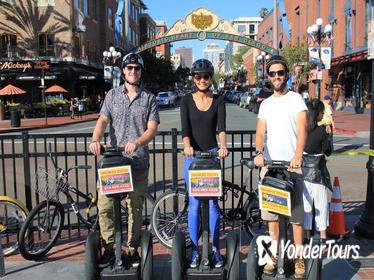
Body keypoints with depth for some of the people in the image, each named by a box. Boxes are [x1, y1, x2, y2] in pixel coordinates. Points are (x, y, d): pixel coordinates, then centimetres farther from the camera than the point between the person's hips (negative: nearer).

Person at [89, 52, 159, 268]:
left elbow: (152, 128, -4)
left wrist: (136, 142, -24)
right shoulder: (112, 95, 10)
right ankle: (110, 248, 13)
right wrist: (95, 140, -22)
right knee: (104, 205, -3)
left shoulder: (149, 98, 5)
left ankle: (133, 249, 22)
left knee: (135, 207, 7)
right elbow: (103, 121, -1)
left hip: (138, 162, -1)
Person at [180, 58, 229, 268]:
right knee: (194, 204, 3)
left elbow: (221, 127, -13)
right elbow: (185, 128, -11)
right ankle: (195, 250, 15)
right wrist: (187, 146, -31)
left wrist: (223, 146, -33)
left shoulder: (219, 101, 2)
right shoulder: (187, 101, 2)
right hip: (192, 155, 0)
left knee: (213, 203, 1)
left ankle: (216, 249, 14)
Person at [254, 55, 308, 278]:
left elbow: (302, 128, -14)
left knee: (296, 214, 1)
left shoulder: (296, 99, 0)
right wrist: (259, 153, -18)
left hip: (292, 165, -4)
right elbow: (261, 132, 2)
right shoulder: (265, 104, 13)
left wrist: (298, 155, -31)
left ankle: (299, 258, 14)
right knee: (271, 213, 10)